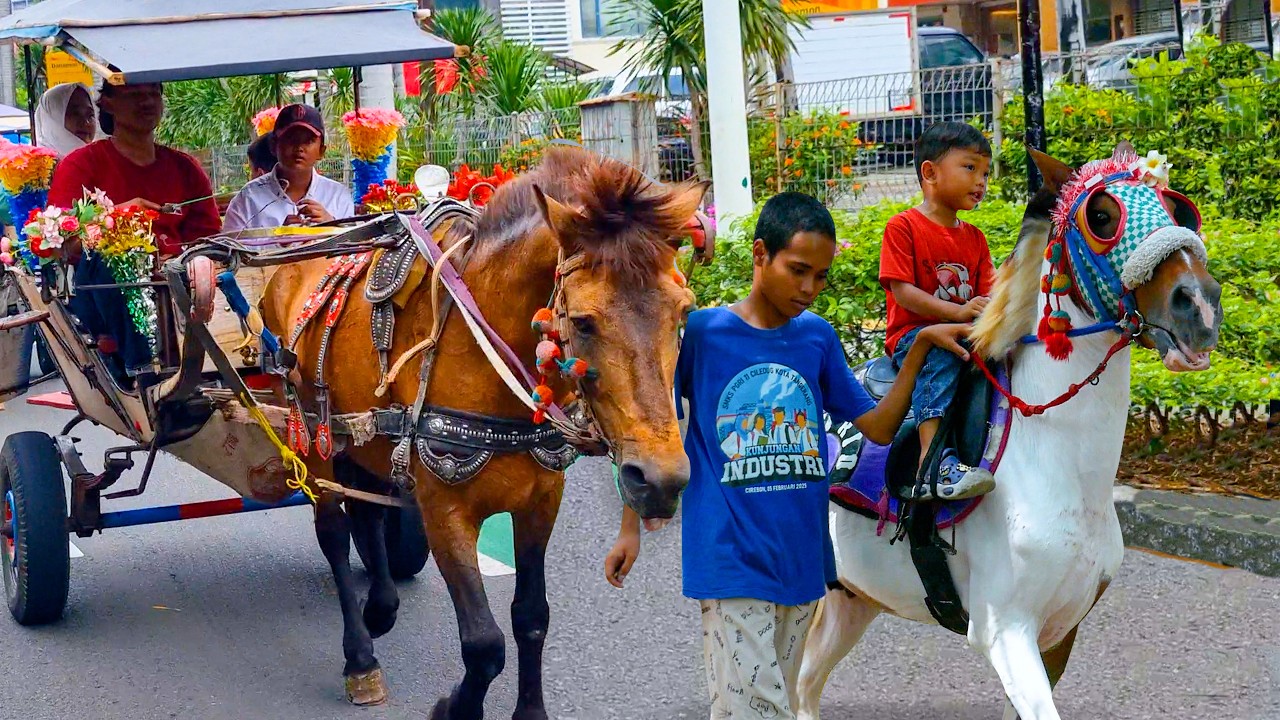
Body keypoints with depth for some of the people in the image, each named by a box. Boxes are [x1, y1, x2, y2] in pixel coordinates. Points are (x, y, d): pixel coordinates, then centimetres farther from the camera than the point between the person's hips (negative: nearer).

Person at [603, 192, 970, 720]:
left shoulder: (817, 337, 7)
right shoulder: (701, 332, -5)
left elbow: (879, 427, 8)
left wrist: (921, 347, -2)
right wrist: (630, 530, 2)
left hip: (802, 561, 5)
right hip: (731, 562, -5)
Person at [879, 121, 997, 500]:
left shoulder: (974, 238, 17)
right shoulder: (904, 226, -3)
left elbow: (987, 294, 10)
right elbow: (901, 290, -13)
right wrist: (957, 312, -24)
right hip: (912, 334, -7)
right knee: (942, 351, -37)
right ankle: (934, 459, -51)